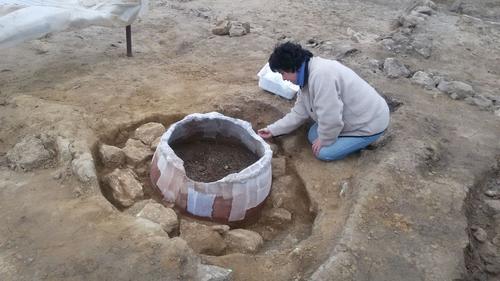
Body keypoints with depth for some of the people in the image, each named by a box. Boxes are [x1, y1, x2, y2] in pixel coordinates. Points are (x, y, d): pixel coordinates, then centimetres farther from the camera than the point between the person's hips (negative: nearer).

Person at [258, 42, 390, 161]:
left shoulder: (320, 75, -32)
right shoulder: (308, 76, 1)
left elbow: (331, 118, -31)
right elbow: (298, 113, 10)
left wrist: (324, 140, -13)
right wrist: (273, 130, 11)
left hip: (370, 123, -9)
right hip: (354, 116, 9)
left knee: (324, 152, -12)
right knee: (314, 136, 8)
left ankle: (362, 139, 4)